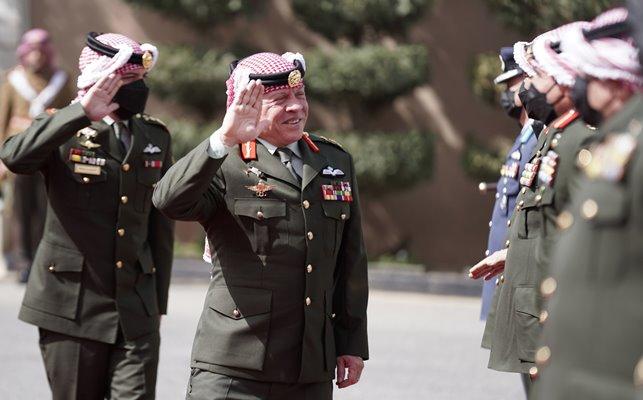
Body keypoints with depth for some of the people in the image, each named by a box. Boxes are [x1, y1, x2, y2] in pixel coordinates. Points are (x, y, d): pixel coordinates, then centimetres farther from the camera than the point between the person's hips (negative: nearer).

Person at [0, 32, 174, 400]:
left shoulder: (155, 137, 9)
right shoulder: (62, 131, -3)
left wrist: (158, 301, 14)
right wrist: (82, 114, -33)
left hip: (137, 312, 3)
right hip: (73, 307, -3)